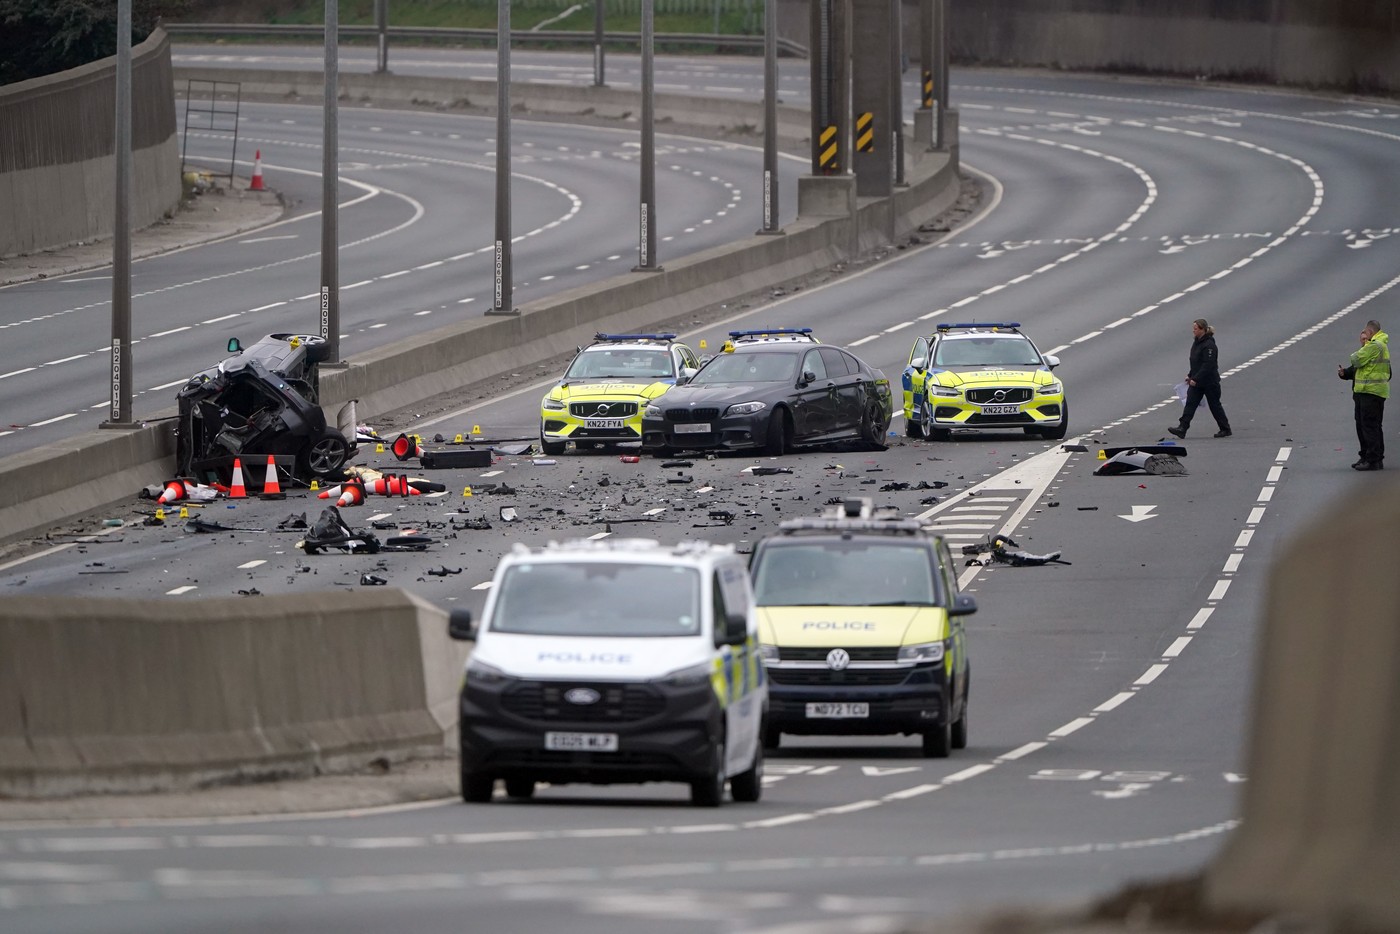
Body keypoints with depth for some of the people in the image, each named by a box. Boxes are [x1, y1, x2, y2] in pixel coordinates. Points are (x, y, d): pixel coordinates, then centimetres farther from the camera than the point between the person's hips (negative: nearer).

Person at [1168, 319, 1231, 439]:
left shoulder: (1209, 345, -19)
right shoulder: (1197, 342, 10)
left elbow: (1208, 365, -24)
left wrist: (1195, 379, -25)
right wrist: (1190, 376, 15)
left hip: (1209, 382, -8)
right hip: (1196, 381, 8)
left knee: (1215, 405, 4)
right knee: (1190, 403, -3)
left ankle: (1225, 429, 18)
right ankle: (1182, 428, -10)